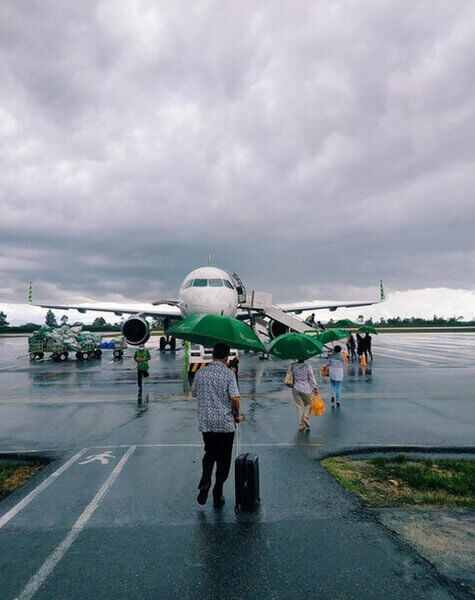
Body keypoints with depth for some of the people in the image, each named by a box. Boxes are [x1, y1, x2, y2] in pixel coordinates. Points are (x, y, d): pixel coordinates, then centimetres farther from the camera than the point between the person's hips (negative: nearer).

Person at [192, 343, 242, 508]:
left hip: (205, 422, 3)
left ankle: (205, 481, 2)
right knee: (223, 459, 11)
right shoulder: (228, 374, -12)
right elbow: (234, 398, -18)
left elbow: (194, 393, 12)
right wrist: (237, 414, -2)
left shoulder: (200, 373, 0)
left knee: (209, 453, 23)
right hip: (225, 423, -3)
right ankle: (218, 496, 18)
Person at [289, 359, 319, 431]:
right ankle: (305, 417, -3)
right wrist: (315, 388, -3)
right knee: (309, 404, 20)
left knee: (299, 406, 11)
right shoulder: (307, 366, -15)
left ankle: (301, 425, 13)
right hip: (306, 389, -3)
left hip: (296, 389, 3)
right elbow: (312, 378, -11)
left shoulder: (293, 366, -6)